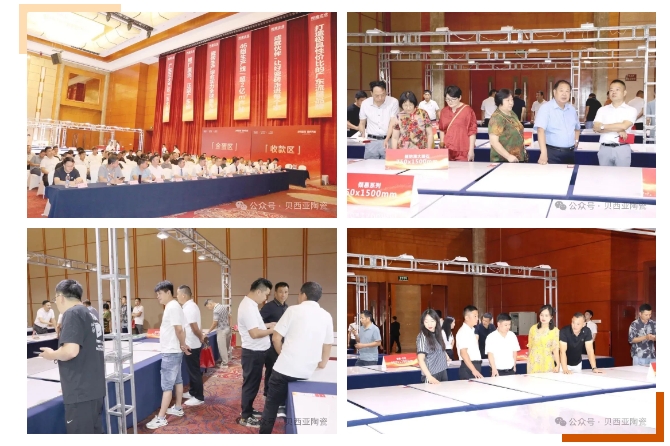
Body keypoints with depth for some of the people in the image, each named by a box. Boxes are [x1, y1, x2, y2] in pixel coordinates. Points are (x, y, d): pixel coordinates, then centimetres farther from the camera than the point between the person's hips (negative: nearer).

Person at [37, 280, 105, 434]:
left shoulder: (73, 313, -11)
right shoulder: (90, 315, 14)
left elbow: (71, 350, -22)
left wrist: (52, 354, -4)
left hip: (81, 392, -9)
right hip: (94, 388, 9)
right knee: (94, 431, 15)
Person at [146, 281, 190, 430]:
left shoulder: (172, 307, -20)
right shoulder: (172, 306, 11)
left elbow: (179, 329, -23)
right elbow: (181, 329, 11)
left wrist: (183, 345, -10)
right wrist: (183, 345, 5)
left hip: (170, 352, -10)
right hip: (172, 351, 10)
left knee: (166, 385, -6)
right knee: (177, 381, 18)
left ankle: (161, 418, -3)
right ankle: (178, 408, 29)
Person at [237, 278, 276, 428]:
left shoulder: (249, 304, 9)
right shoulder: (248, 307, -24)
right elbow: (254, 333, -28)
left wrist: (267, 324, 10)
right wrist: (272, 330, -16)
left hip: (256, 351, 10)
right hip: (253, 353, -10)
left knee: (253, 383, 20)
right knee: (251, 384, 1)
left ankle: (248, 410, 33)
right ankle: (245, 417, 11)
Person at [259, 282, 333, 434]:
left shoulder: (294, 310, -5)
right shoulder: (326, 316, 6)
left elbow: (276, 338, -5)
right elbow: (327, 345, 15)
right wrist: (322, 363, 29)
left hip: (285, 368, -4)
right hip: (308, 371, 4)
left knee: (271, 405, 8)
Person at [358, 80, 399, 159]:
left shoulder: (393, 102, -6)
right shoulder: (365, 103, 2)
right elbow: (362, 123, 15)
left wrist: (387, 139, -23)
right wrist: (363, 134, -6)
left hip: (389, 140, -2)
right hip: (371, 141, 2)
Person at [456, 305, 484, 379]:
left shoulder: (472, 330, 13)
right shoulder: (463, 332, -15)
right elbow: (463, 353, -21)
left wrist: (476, 369, 17)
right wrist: (473, 370, -25)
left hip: (476, 365, 8)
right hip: (469, 367, -8)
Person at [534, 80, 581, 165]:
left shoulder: (572, 109, 12)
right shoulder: (546, 109, -10)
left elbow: (577, 128, 29)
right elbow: (541, 130, -21)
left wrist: (576, 140, 10)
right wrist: (543, 153, -31)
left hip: (570, 152, 6)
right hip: (553, 152, -6)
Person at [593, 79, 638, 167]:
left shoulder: (631, 110, 3)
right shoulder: (602, 110, 10)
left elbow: (624, 126, -13)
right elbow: (596, 128, -4)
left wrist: (603, 126, -5)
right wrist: (617, 130, -12)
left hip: (622, 149, -2)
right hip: (604, 148, 2)